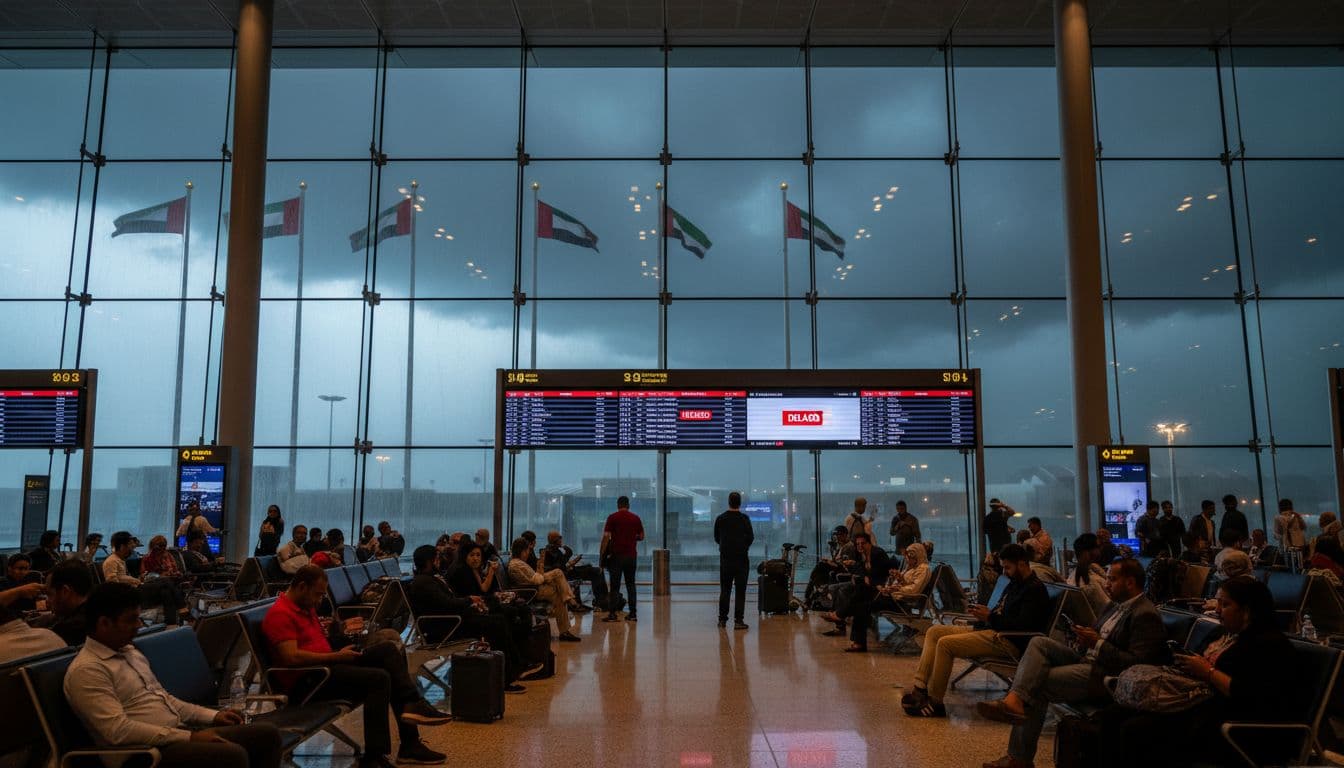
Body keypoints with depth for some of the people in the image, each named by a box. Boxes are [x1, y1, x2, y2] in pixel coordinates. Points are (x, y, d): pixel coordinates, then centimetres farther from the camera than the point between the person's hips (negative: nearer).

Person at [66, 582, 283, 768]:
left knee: (267, 733, -4)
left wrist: (212, 715, 11)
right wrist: (190, 737, -20)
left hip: (181, 735, 9)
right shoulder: (86, 670, -11)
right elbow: (118, 730, -21)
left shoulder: (130, 652, 17)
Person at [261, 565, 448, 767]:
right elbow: (291, 657, -24)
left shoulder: (306, 606, 18)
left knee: (387, 648, -2)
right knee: (378, 678, -24)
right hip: (306, 680, -10)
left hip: (325, 665, 10)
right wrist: (337, 656, -19)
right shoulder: (280, 614, -14)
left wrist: (342, 629, 13)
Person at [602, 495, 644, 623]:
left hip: (616, 555, -3)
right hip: (631, 555, 3)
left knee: (614, 586, 1)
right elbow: (641, 537, 8)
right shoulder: (635, 518, 5)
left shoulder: (612, 517, -4)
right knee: (630, 584, 9)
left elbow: (606, 536, -9)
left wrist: (604, 554, 1)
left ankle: (612, 614, -2)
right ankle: (632, 613, 8)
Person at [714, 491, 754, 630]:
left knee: (724, 589, 11)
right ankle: (738, 620, -5)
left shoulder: (720, 519, 0)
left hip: (725, 559, 3)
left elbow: (716, 538, 8)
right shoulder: (744, 519, -8)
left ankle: (722, 619, 14)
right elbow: (750, 537, -4)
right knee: (740, 590, -1)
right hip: (741, 558, -3)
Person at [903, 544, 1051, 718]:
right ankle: (920, 689, -5)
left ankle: (934, 702, -15)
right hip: (991, 630, 11)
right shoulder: (1014, 584, 21)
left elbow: (1023, 626, -20)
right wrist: (983, 615, 4)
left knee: (945, 643, -24)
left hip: (1009, 641, -11)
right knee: (933, 632, 4)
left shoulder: (1035, 589, -10)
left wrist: (990, 617, -14)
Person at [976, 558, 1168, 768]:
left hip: (1104, 675, -9)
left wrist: (1098, 643, -21)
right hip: (1085, 660, 9)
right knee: (1039, 643, -11)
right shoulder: (1117, 604, 17)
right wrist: (1086, 637, 1)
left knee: (1037, 685, -18)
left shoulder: (1146, 616, -13)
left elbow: (1136, 664, -20)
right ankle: (1015, 700, -27)